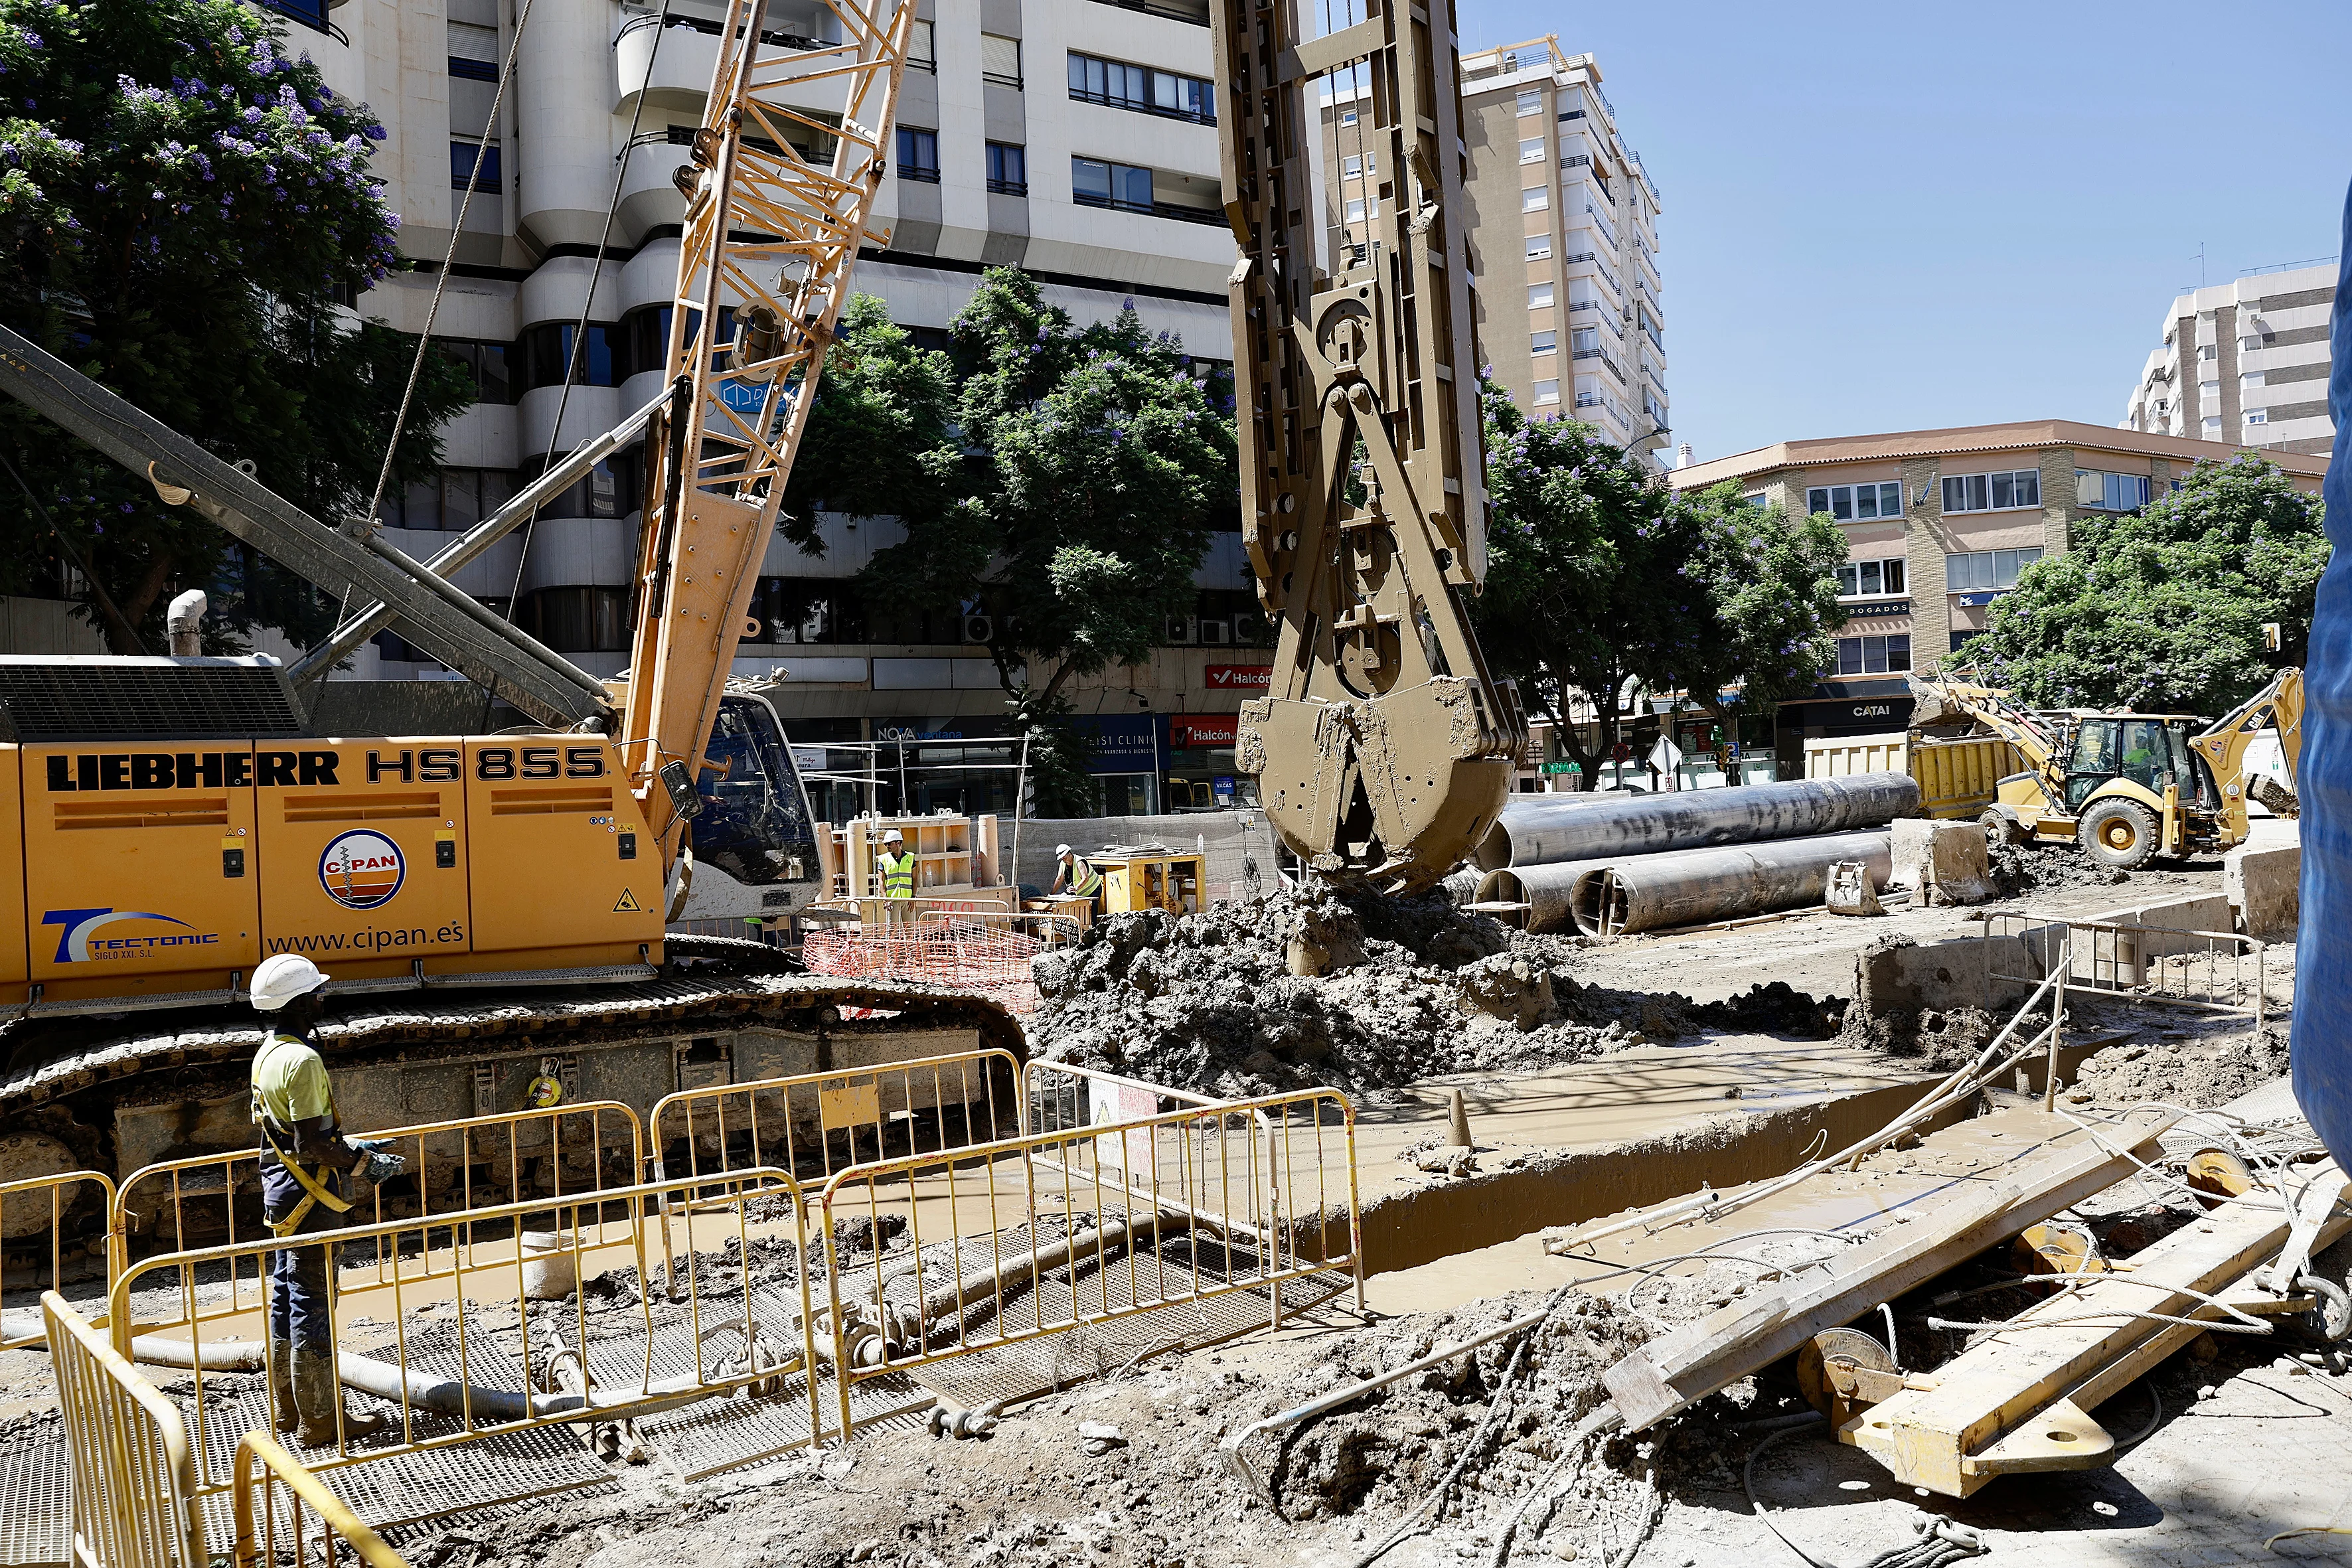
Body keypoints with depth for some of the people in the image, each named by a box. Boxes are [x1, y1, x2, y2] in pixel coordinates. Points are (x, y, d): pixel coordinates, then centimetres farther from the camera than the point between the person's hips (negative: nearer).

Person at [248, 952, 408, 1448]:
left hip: (280, 1195, 10)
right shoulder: (303, 1060, -22)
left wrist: (352, 1146, 17)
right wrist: (364, 1162, -13)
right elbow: (311, 1146, -25)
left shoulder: (267, 1054, 10)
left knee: (286, 1299, 16)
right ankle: (321, 1420, 5)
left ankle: (288, 1407, 27)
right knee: (313, 1307, -2)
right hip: (307, 1200, -10)